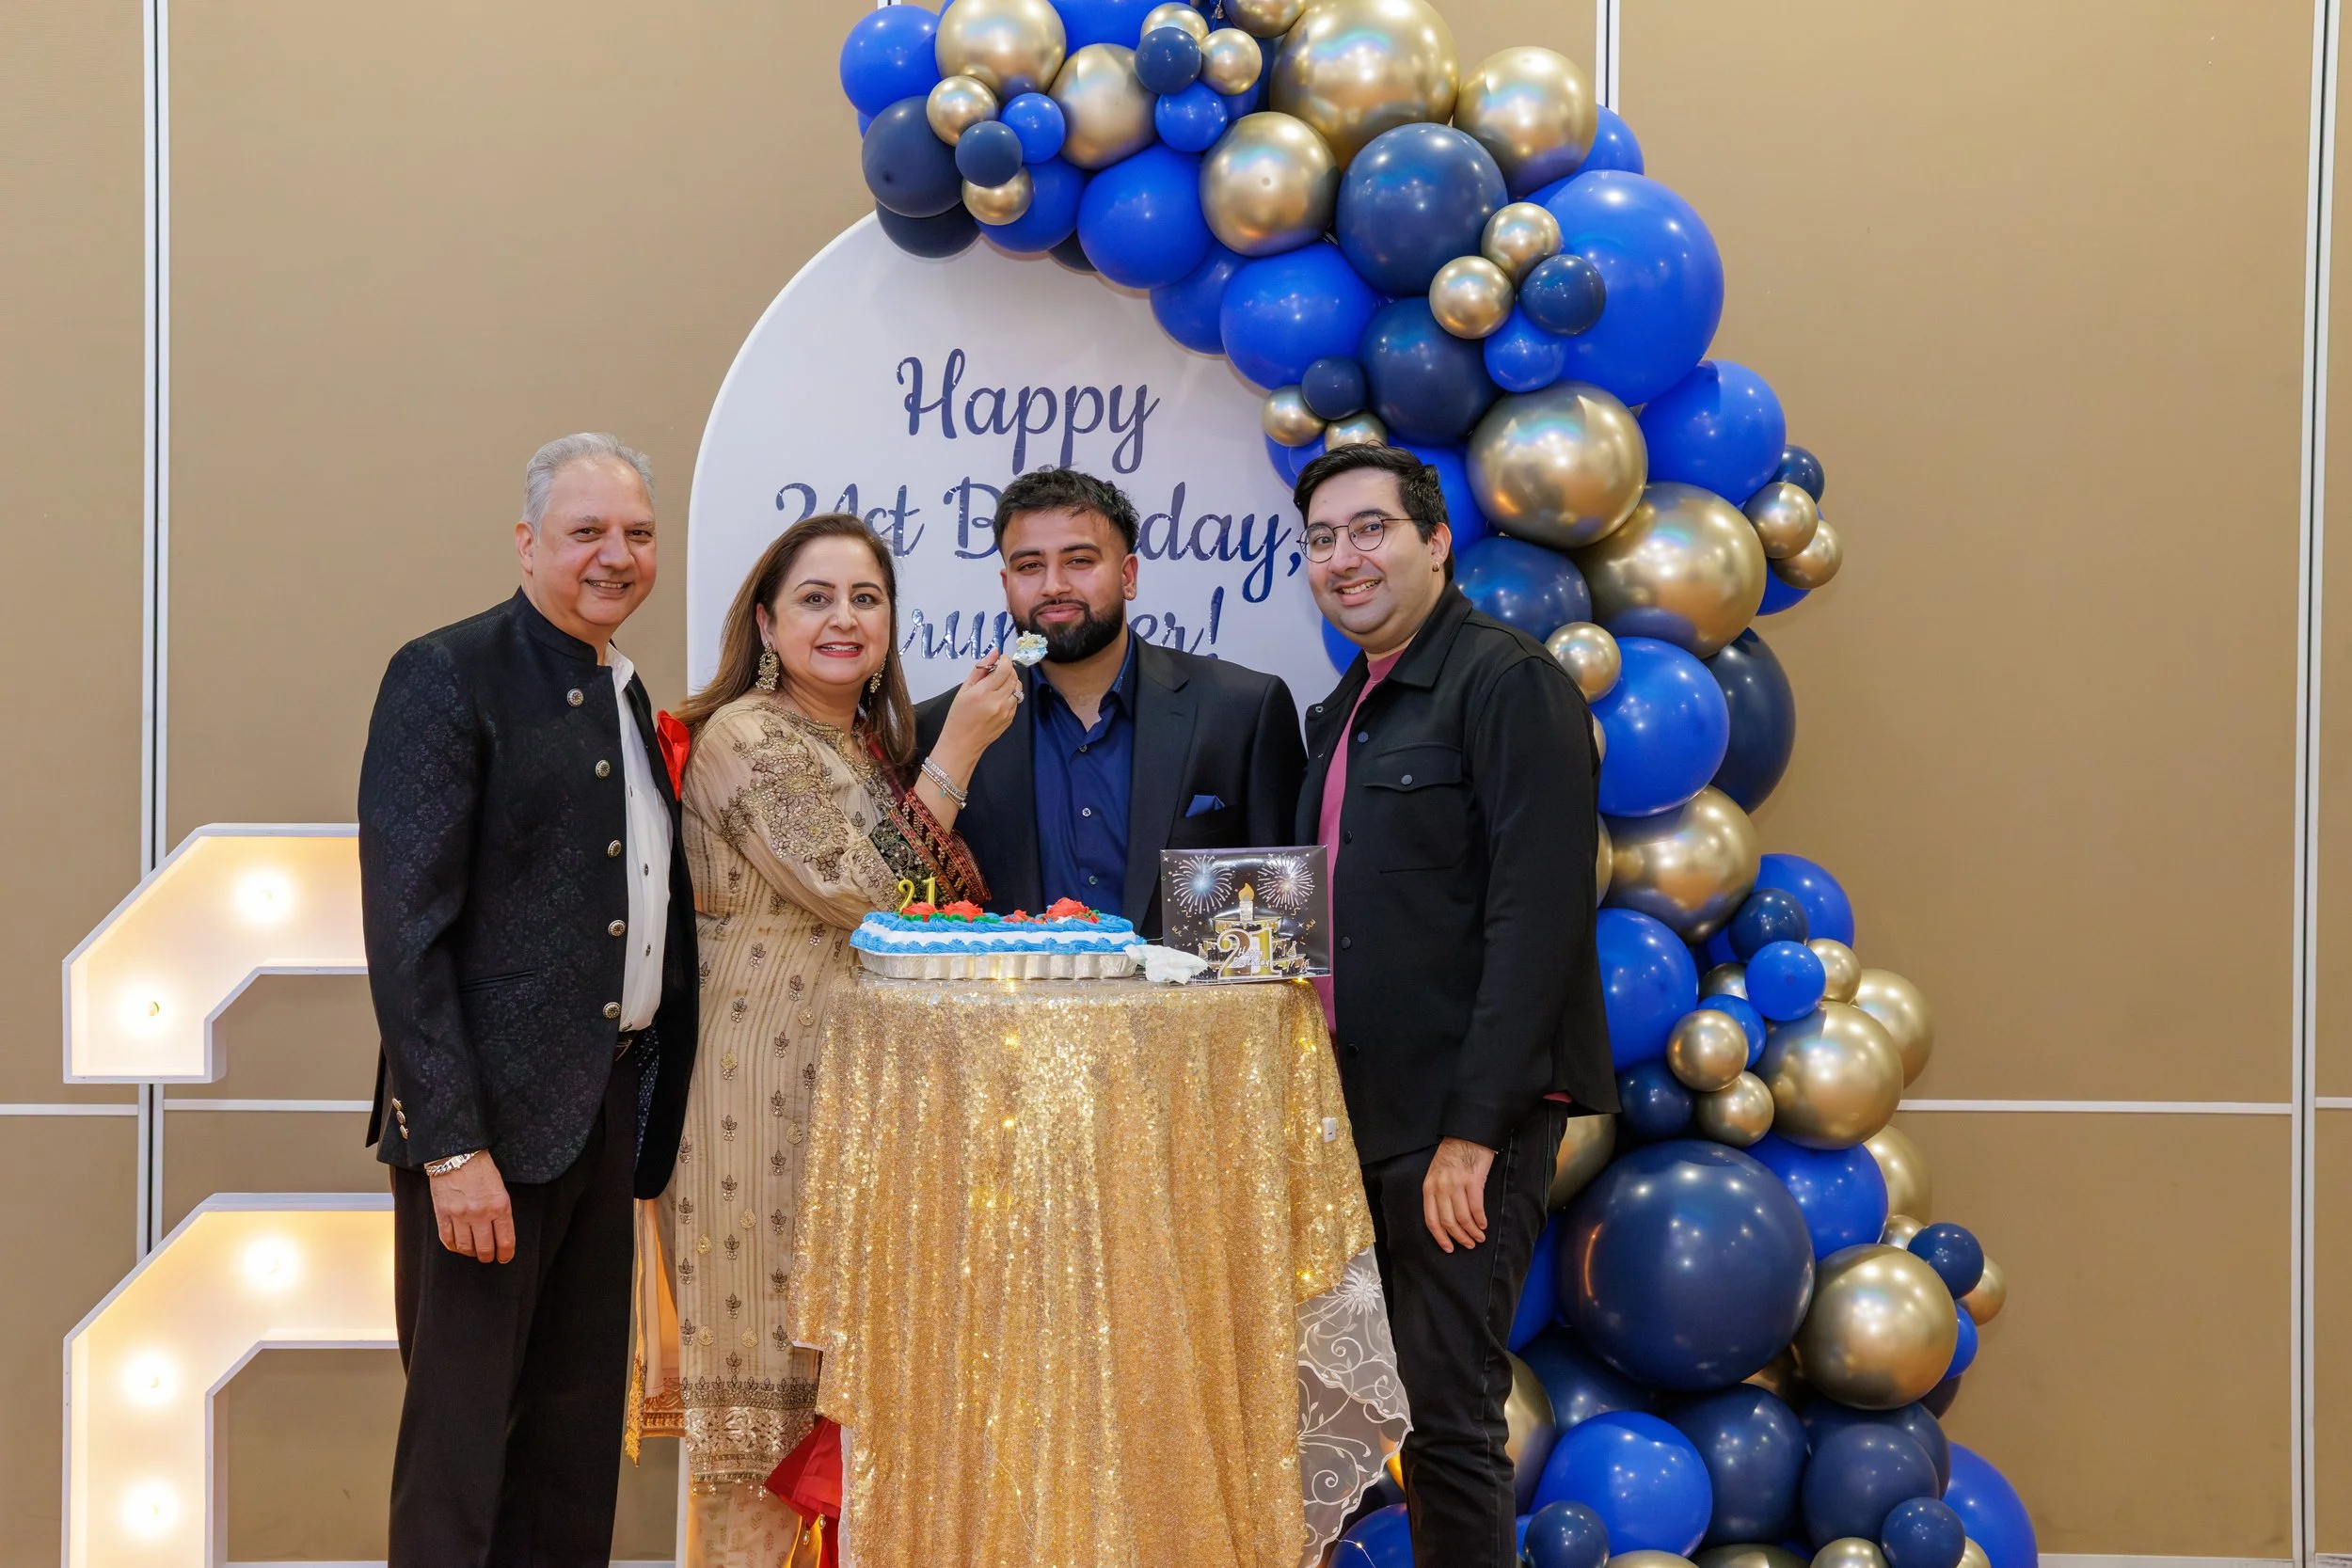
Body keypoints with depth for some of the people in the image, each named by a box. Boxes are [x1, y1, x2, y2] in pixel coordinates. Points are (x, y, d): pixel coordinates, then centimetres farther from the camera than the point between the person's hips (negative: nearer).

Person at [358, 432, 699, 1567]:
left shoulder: (627, 697, 15)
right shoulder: (448, 675, -9)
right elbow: (405, 929, -15)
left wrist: (651, 1113, 10)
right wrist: (452, 1142, -20)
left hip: (608, 1107, 8)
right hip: (488, 1114, -8)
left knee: (577, 1440, 13)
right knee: (460, 1434, 1)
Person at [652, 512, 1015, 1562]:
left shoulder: (874, 742, 14)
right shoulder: (746, 738, -13)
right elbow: (860, 894, -19)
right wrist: (958, 749, -14)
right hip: (768, 1074, -8)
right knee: (772, 1376, -3)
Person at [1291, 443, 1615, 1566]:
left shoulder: (1509, 683, -10)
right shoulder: (1346, 709, 17)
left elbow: (1538, 915, -18)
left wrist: (1474, 1127, -21)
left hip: (1465, 1116, -8)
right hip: (1367, 1112, 8)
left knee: (1449, 1414, -5)